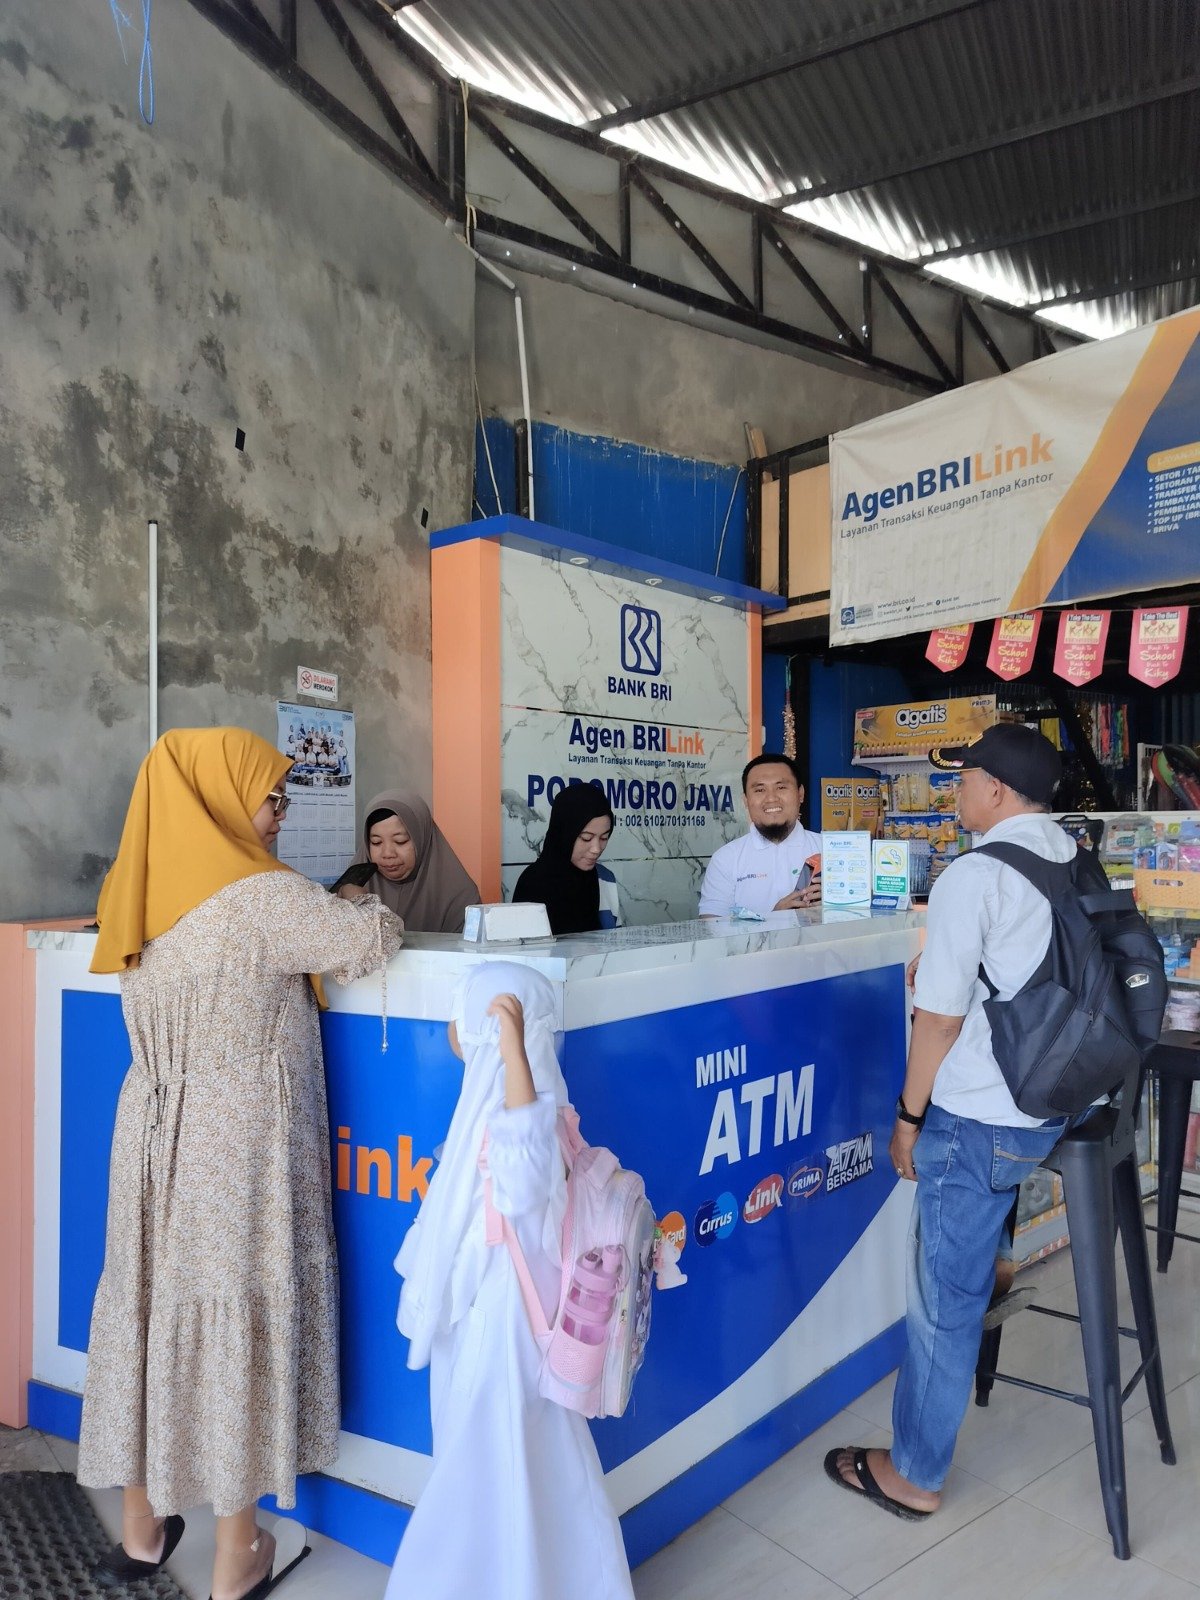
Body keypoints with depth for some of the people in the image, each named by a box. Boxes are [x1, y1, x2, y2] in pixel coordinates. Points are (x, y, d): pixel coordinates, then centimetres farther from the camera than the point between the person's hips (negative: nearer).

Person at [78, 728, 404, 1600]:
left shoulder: (149, 892, 4)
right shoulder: (260, 897, -19)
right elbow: (375, 939, -16)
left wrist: (318, 915, 12)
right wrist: (365, 908, 5)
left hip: (154, 1134, 7)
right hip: (238, 1144, -7)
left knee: (153, 1303, 17)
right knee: (237, 1317, 7)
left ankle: (142, 1529, 36)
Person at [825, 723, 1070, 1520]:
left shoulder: (974, 876, -19)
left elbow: (940, 1015, -18)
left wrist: (909, 1116, -6)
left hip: (980, 1120, -7)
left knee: (948, 1299, 6)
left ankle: (914, 1476, 22)